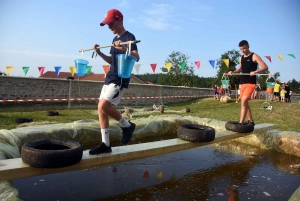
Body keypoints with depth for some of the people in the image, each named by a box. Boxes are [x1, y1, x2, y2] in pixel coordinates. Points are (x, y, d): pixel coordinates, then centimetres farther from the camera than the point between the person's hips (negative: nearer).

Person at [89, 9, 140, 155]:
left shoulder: (129, 37, -8)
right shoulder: (115, 39, 18)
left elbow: (137, 57, -21)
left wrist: (124, 49, -37)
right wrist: (99, 53, 9)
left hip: (120, 79, -9)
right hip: (110, 78, 9)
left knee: (104, 106, -19)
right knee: (101, 109, 4)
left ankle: (127, 125, 5)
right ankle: (105, 144, 12)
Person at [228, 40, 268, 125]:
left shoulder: (254, 56, -6)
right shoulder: (242, 58, 14)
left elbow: (265, 67, -13)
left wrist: (255, 71, -30)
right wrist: (233, 72, 7)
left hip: (250, 83, -8)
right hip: (243, 83, 8)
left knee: (243, 101, -18)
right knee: (245, 103, 12)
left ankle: (241, 123, -16)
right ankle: (251, 121, 26)